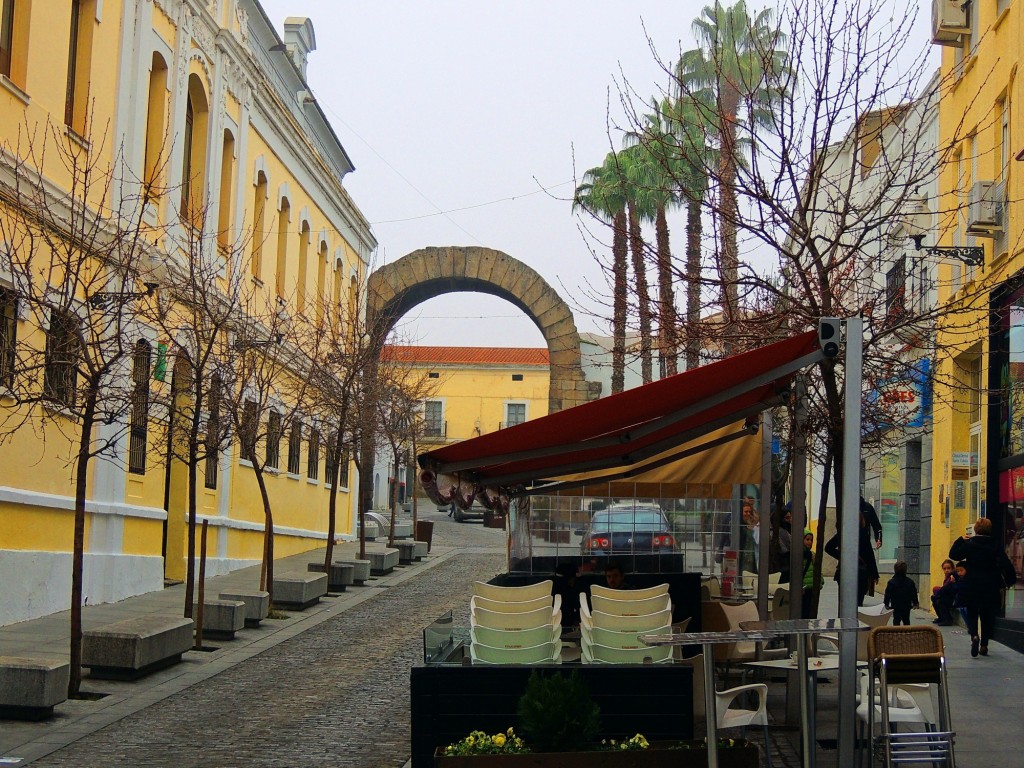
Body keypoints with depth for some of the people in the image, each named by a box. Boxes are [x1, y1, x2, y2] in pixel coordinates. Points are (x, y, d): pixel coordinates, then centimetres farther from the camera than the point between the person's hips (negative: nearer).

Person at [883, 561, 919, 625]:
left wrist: (886, 604, 2)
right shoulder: (910, 581, -2)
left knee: (896, 621, 3)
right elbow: (914, 593, 4)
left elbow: (888, 594, -9)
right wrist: (915, 603, 15)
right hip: (907, 606, 3)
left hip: (896, 606, -3)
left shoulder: (891, 582, -11)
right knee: (906, 621, 14)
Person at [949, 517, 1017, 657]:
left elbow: (953, 554, 0)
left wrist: (961, 540, 8)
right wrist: (1010, 580, 3)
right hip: (991, 587, 2)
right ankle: (984, 645, 13)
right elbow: (1006, 565, -6)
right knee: (987, 616, 13)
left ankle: (974, 636, -20)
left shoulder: (969, 544, -8)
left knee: (972, 614, 9)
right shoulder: (995, 546, -2)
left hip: (972, 586, -2)